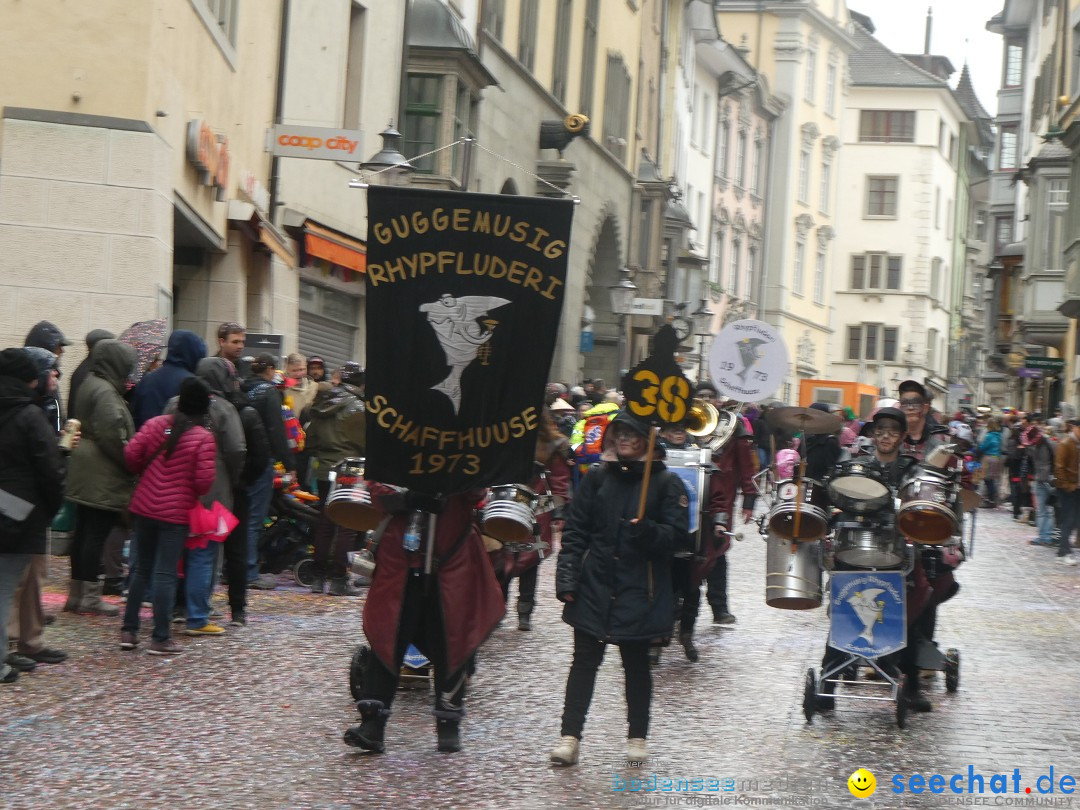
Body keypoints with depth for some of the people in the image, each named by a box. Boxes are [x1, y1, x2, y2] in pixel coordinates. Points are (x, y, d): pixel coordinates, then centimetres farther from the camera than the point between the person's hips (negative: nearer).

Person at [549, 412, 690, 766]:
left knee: (636, 663, 8)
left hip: (640, 592, -2)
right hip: (595, 588, 2)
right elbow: (575, 530, 6)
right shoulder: (598, 478, 6)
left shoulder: (666, 483, -2)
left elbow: (678, 537, -5)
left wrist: (647, 531, -25)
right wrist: (567, 577, -3)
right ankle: (570, 736, 3)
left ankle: (637, 736, 22)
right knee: (585, 660, 1)